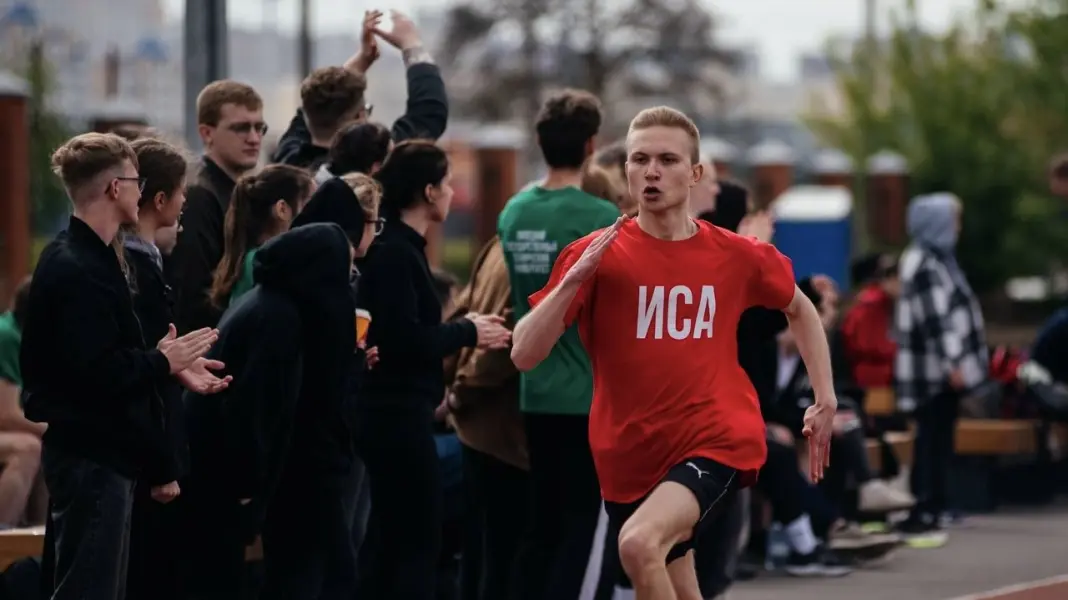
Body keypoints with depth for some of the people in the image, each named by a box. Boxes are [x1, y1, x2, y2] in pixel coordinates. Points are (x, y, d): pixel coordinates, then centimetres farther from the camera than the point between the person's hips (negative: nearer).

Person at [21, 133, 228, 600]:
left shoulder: (86, 259, 13)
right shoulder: (78, 271, -20)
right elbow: (100, 374, -26)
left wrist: (170, 366, 8)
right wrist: (163, 361, -11)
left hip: (98, 452, 11)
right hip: (91, 456, -11)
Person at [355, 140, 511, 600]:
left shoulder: (399, 248, 14)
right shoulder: (395, 254, -16)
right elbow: (405, 339, -23)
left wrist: (464, 327, 6)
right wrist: (467, 333, -10)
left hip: (394, 411, 10)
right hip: (399, 412, -10)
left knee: (388, 538, 14)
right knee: (419, 540, -6)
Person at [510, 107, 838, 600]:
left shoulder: (738, 257, -1)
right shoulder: (596, 257, -6)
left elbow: (799, 309, 20)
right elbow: (524, 355, -12)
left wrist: (825, 401, 13)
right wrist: (573, 280, -24)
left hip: (717, 442, -2)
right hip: (630, 457, 2)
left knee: (639, 543, -30)